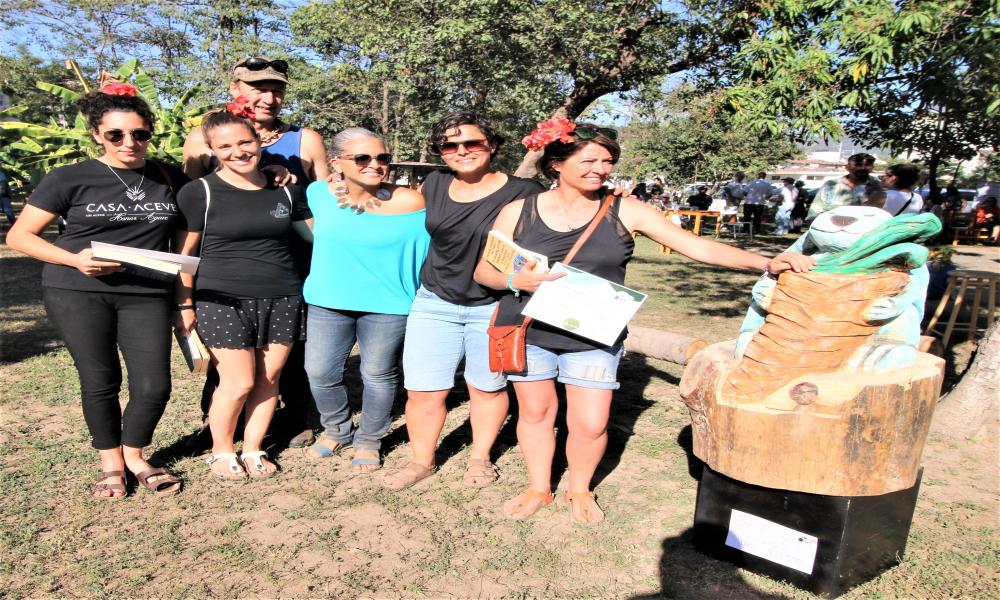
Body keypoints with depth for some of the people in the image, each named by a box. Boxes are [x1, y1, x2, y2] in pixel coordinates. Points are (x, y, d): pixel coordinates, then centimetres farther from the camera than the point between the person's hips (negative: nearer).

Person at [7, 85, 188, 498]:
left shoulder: (170, 178, 6)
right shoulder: (71, 178, -1)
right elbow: (19, 236, 2)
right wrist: (75, 260, -15)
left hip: (146, 295, 2)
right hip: (77, 292, -1)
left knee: (154, 386, -3)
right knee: (100, 381, 5)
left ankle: (134, 456, 24)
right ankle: (110, 462, 27)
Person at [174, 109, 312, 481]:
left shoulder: (285, 190, 8)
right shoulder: (200, 192, -2)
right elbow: (184, 253, 0)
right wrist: (185, 304, -2)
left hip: (282, 299, 4)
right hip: (222, 301, -3)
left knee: (268, 379, 6)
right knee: (239, 382, -2)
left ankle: (253, 450, 25)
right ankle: (221, 450, 22)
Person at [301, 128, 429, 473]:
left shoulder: (409, 202, -14)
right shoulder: (319, 194, -4)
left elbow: (422, 254, -4)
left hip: (387, 306, -3)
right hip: (328, 302, 3)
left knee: (378, 375, 10)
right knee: (320, 373, 9)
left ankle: (369, 441, 33)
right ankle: (336, 430, 36)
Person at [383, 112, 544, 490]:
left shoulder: (523, 193, -10)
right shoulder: (434, 185, 3)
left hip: (494, 307, -3)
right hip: (435, 303, 3)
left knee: (487, 387, 12)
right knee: (422, 391, 4)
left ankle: (480, 456, 33)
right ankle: (421, 460, 26)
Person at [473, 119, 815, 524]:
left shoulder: (624, 212, -3)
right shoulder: (518, 211, -1)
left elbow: (698, 247, -6)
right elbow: (483, 270, 1)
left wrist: (764, 263, -15)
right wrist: (516, 280, -20)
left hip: (593, 338, 0)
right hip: (528, 331, 1)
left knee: (590, 424, -2)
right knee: (535, 411, 12)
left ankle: (579, 491, 29)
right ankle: (539, 488, 37)